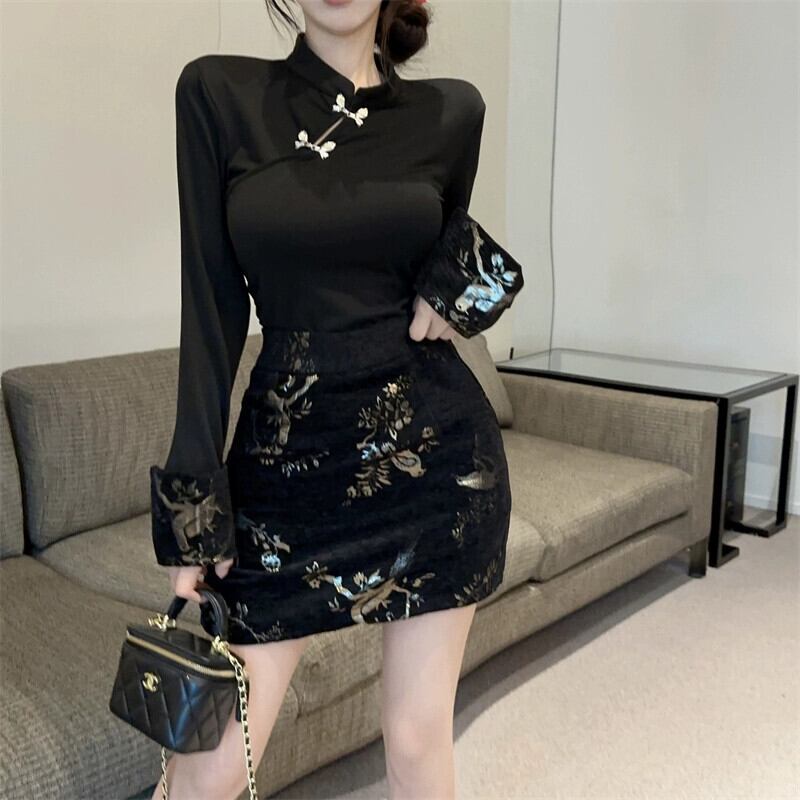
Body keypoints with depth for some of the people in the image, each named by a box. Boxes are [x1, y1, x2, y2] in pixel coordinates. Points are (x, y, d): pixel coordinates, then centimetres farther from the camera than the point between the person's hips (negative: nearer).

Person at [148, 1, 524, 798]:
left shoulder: (452, 111, 4)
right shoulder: (218, 92, -1)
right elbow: (212, 302, -4)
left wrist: (460, 281, -4)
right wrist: (195, 496, -7)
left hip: (434, 447, 1)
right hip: (287, 455, 0)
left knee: (418, 735, 10)